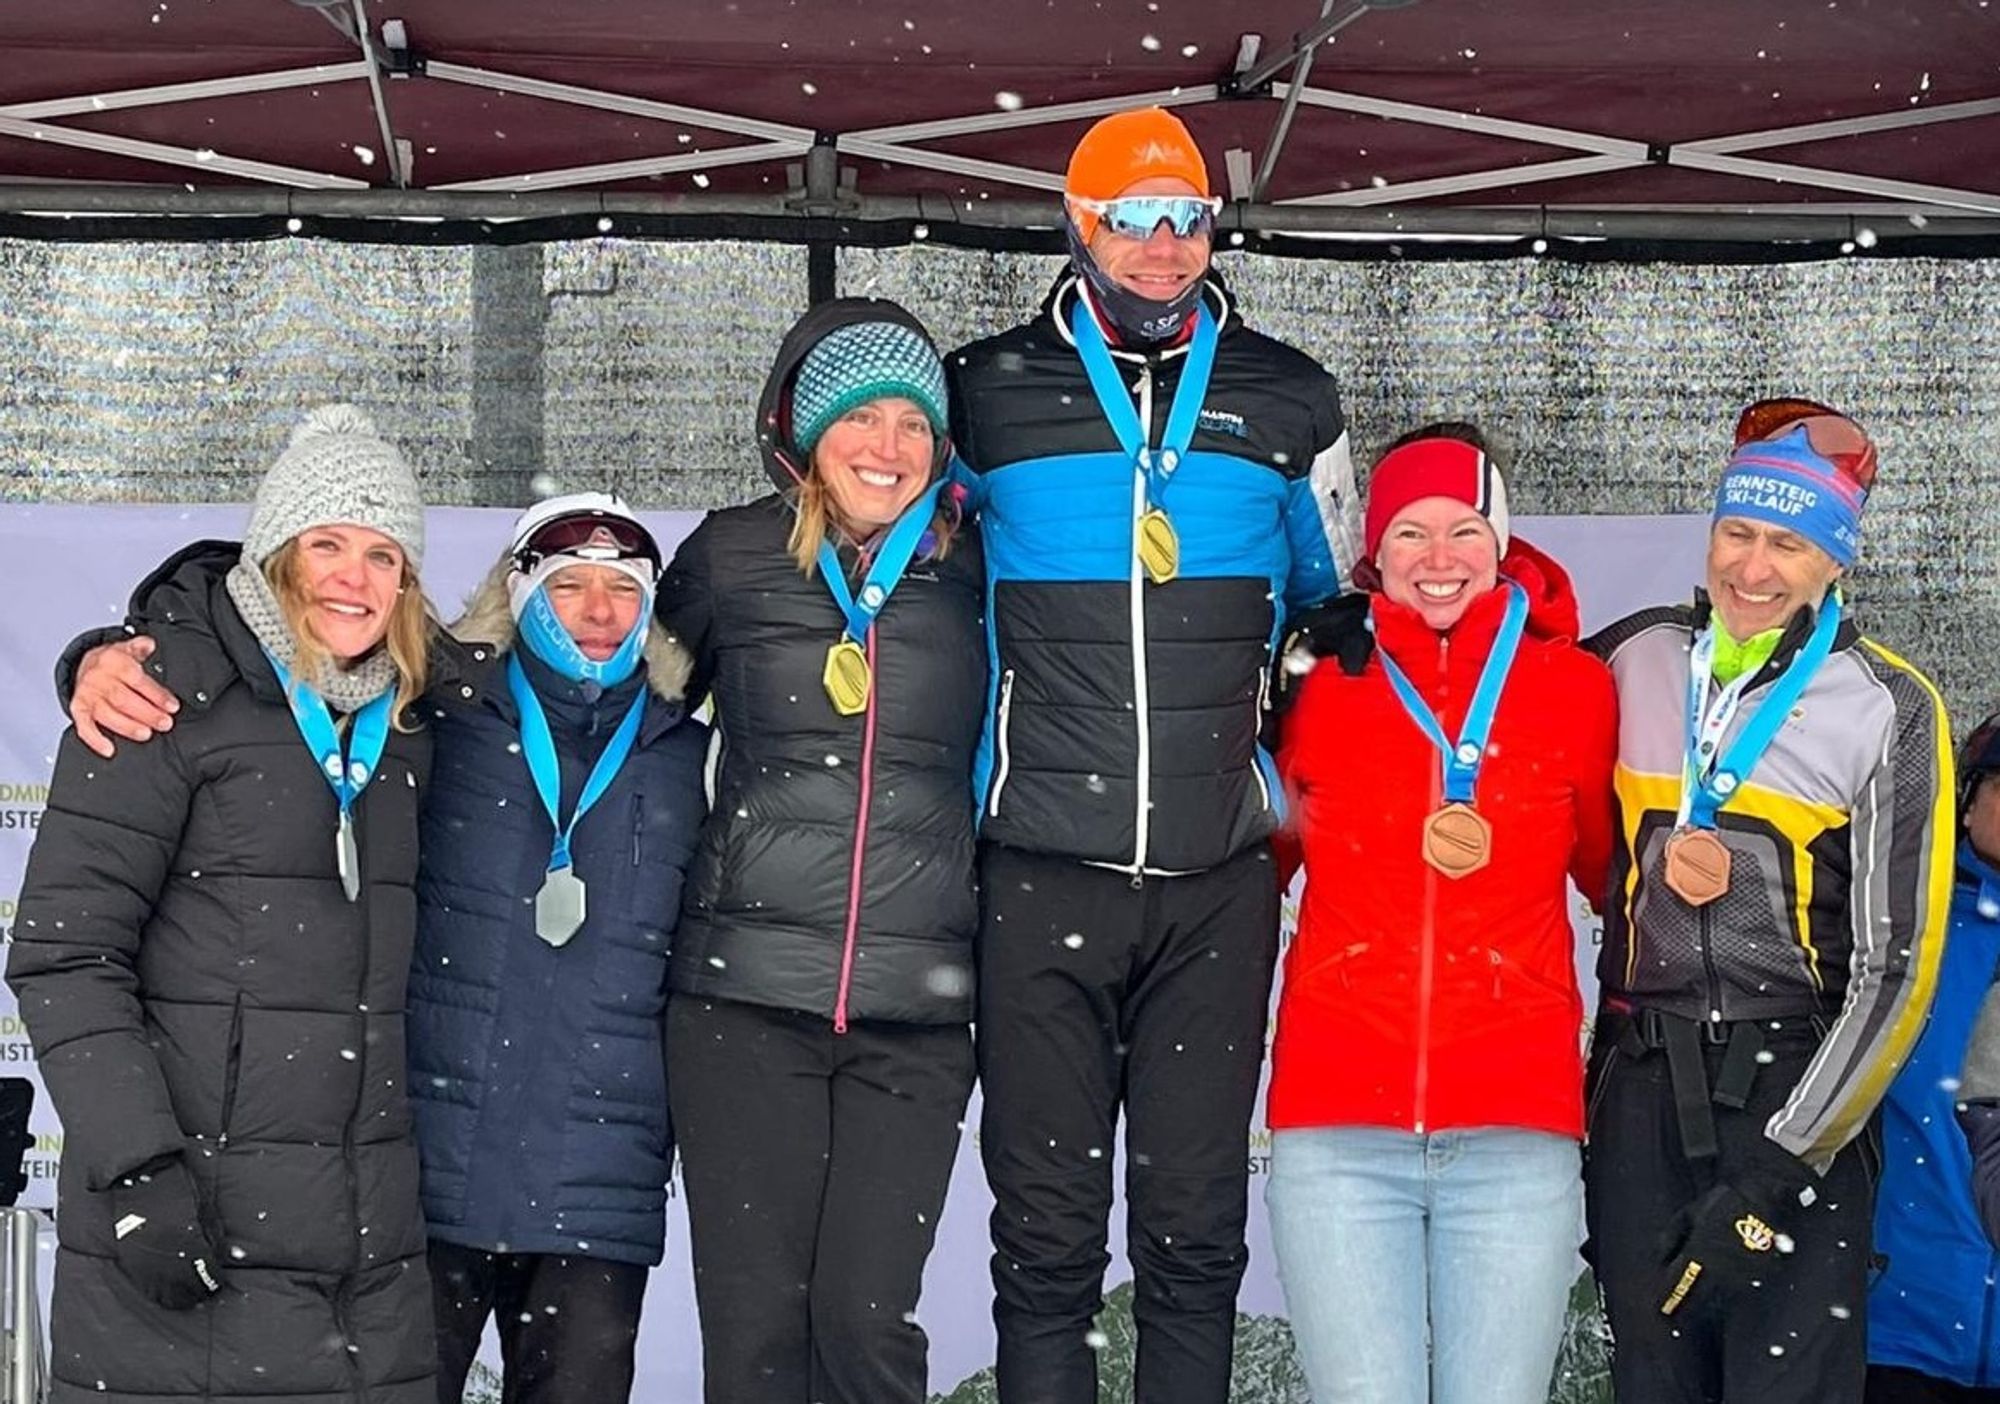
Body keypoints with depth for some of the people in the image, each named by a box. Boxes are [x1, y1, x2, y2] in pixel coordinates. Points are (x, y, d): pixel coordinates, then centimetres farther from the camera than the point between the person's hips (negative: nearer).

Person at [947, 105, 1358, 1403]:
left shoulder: (1290, 401, 9)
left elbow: (1325, 601, 23)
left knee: (1196, 1231, 5)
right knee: (1047, 1234, 1)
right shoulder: (987, 391, 4)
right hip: (1044, 871, -1)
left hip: (1220, 878, 1)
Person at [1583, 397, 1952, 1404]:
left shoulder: (1886, 709, -4)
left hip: (1794, 1096, -3)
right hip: (1639, 1088, 3)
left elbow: (1896, 966, -7)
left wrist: (1778, 1166, -11)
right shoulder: (1635, 660, 5)